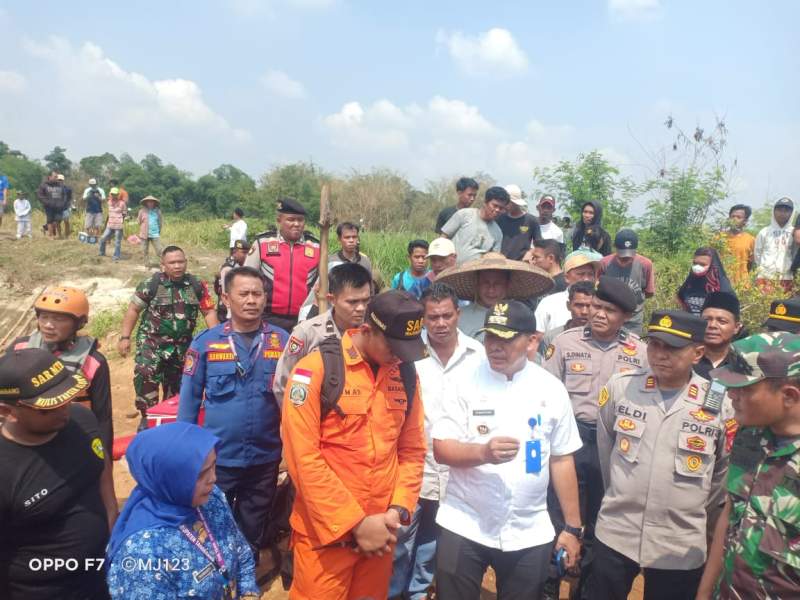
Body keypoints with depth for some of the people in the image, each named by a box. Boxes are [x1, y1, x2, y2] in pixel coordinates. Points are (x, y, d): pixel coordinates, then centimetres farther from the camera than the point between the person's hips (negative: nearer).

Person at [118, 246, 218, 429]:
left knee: (175, 383, 15)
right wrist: (124, 337, -7)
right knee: (145, 374, -24)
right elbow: (133, 309, -3)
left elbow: (209, 311, 1)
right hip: (152, 340, -3)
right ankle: (148, 417, -10)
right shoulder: (151, 284, -10)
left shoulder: (197, 285, -3)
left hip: (182, 345, 3)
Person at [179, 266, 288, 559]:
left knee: (252, 534, 22)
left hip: (265, 458, 1)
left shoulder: (283, 341, -6)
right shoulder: (205, 342, -8)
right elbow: (189, 398, -1)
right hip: (218, 457, -1)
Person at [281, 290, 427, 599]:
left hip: (379, 532, 5)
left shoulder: (406, 376, 2)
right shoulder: (315, 369, -14)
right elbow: (304, 458, -17)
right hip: (325, 532, -4)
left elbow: (413, 450, 7)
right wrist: (355, 523, -14)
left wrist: (398, 510, -5)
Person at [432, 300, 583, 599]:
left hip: (530, 533, 2)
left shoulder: (552, 389, -1)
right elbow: (441, 449, -8)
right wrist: (483, 452, -26)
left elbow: (561, 459, 5)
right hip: (464, 526, -1)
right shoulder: (466, 382, -7)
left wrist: (573, 527, 6)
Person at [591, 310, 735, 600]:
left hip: (681, 547, 0)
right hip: (615, 534, 1)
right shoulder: (619, 386, -7)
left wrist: (701, 519, 13)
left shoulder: (720, 404, -8)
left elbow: (724, 471, 6)